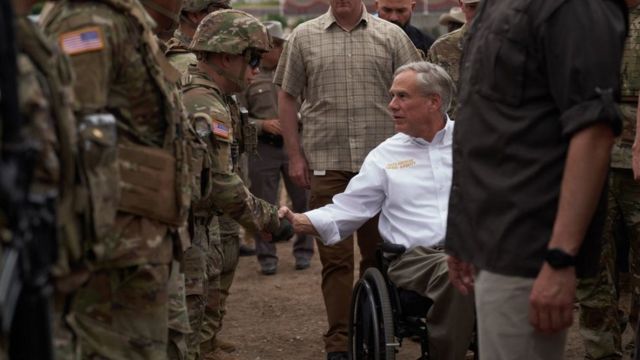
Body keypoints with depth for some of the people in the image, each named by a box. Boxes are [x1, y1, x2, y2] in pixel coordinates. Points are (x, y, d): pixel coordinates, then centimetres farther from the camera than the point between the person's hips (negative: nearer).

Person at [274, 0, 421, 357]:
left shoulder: (391, 36, 6)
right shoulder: (304, 37, 6)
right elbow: (287, 98, 9)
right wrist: (295, 155, 2)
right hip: (326, 163, -1)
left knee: (379, 253, 10)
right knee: (336, 257, 1)